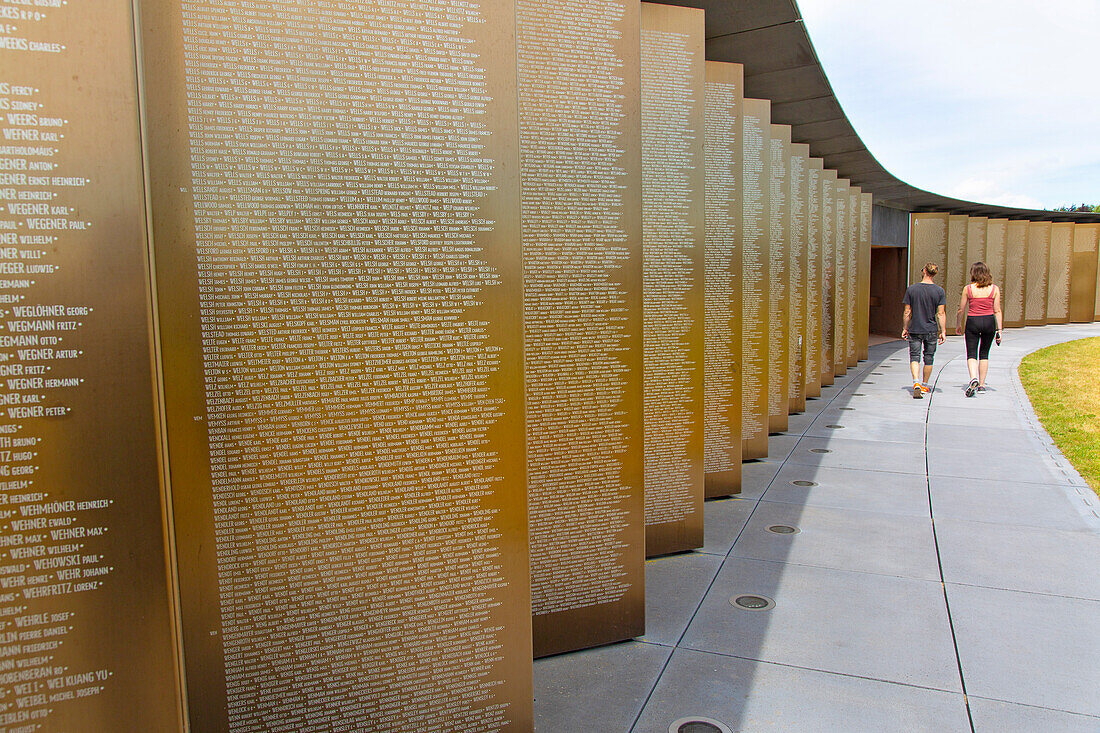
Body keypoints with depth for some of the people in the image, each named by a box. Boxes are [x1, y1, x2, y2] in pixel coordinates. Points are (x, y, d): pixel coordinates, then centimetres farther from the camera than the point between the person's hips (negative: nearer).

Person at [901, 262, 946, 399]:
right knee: (929, 358, 15)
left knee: (914, 357, 1)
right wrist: (943, 332, 0)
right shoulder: (939, 291, -4)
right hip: (931, 330, 1)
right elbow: (941, 313, -6)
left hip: (914, 330, -1)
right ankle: (925, 385, 26)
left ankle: (916, 383, -20)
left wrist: (905, 328, 8)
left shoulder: (911, 289, -4)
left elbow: (907, 312, -2)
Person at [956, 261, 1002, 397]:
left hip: (972, 322, -2)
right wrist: (999, 329, 2)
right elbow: (997, 311, -1)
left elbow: (961, 310, 2)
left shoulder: (968, 289, -4)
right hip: (989, 322, 2)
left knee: (971, 354, 0)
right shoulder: (994, 289, 0)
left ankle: (973, 378, -25)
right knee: (984, 354, 16)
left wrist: (958, 324, 17)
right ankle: (981, 385, 19)